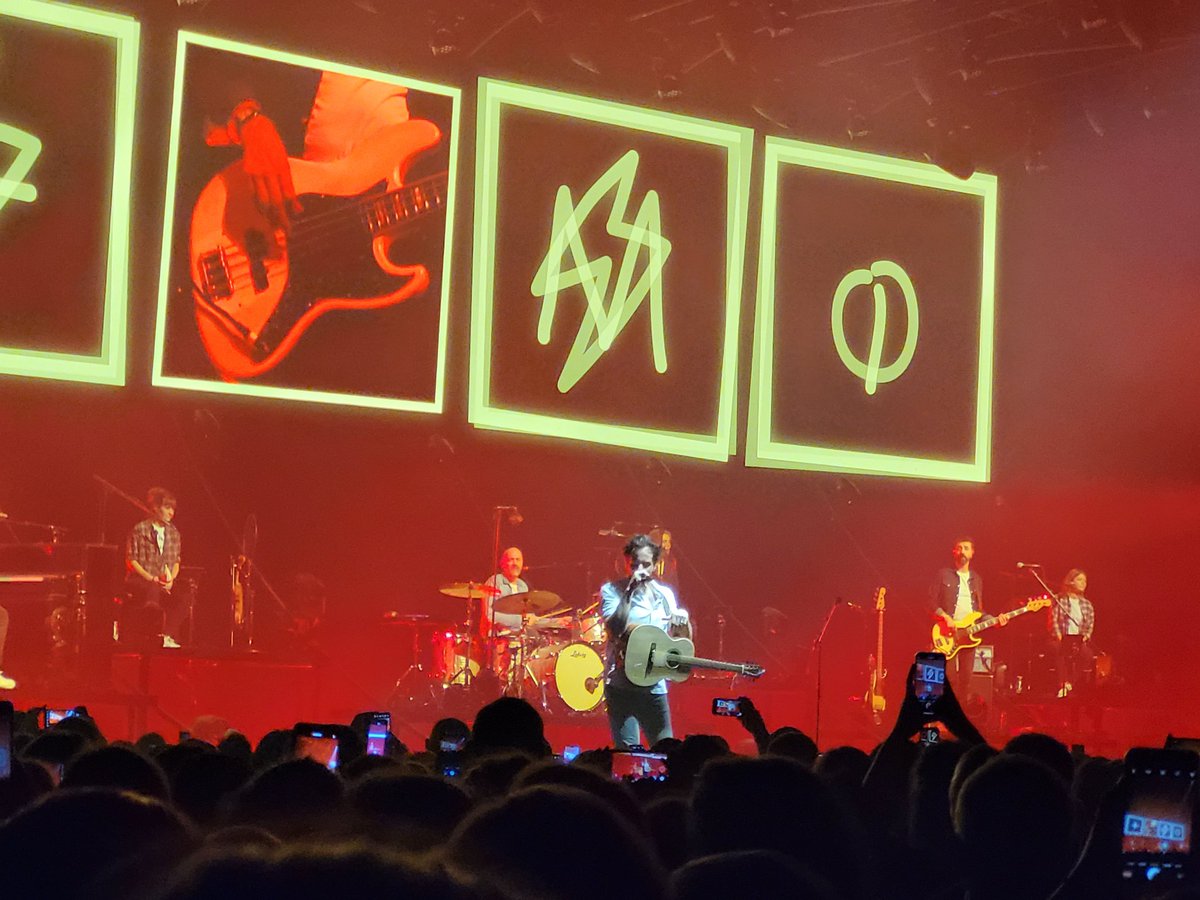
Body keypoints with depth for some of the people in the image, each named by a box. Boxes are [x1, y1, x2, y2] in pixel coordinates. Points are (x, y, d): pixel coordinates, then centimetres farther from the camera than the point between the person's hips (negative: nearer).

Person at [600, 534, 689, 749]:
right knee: (627, 753, -10)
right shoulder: (611, 590, 0)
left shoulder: (665, 594, 12)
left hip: (654, 685, 4)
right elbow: (615, 628, -17)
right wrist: (630, 591, -18)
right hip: (621, 684, -4)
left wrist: (682, 622, -4)